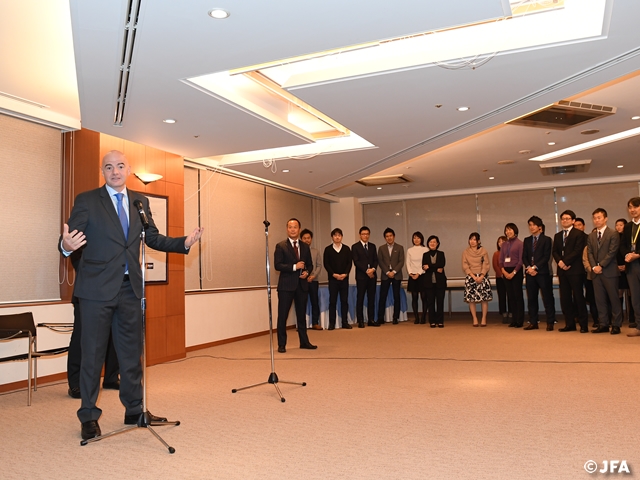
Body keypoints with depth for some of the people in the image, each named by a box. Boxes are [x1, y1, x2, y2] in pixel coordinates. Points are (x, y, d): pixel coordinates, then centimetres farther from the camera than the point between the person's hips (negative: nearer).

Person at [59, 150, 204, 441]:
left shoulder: (140, 202, 10)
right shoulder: (87, 201, -3)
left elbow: (154, 239, 11)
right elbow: (70, 238, -10)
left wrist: (184, 242, -3)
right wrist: (67, 246, -34)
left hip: (130, 287, 4)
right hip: (97, 287, -4)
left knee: (132, 352, 12)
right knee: (93, 354, 5)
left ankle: (135, 411, 25)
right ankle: (89, 416, 20)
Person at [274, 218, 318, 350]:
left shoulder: (305, 246, 12)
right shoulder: (281, 246, -3)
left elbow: (310, 265, 16)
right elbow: (277, 265, -11)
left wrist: (307, 272, -6)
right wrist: (294, 267, -18)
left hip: (302, 285, 4)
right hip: (286, 285, -4)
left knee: (302, 314, 13)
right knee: (282, 315, -1)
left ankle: (304, 342, 23)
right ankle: (281, 344, 9)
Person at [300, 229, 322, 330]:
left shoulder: (316, 251, 9)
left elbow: (319, 265, 5)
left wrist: (313, 276, -9)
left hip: (313, 280, 2)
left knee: (315, 302, 3)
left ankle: (315, 323, 12)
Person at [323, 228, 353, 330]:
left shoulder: (346, 249, 8)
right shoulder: (328, 249, 3)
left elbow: (349, 263, 4)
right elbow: (326, 264, -1)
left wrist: (345, 274, -11)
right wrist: (334, 274, -12)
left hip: (344, 278, 2)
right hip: (333, 278, -1)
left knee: (344, 300, 3)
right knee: (332, 301, 0)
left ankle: (345, 322, 9)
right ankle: (332, 323, 4)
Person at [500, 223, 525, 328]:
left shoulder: (519, 243, -5)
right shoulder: (504, 244, 12)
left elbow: (521, 260, -10)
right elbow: (501, 260, 11)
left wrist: (513, 272, -14)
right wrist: (504, 271, -4)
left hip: (516, 271, -5)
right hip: (506, 272, 6)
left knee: (518, 295, -3)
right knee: (510, 295, 7)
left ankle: (520, 320, 2)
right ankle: (514, 319, 12)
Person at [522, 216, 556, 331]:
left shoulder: (546, 239, 2)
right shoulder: (527, 240, 16)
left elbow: (546, 257, -7)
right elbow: (524, 257, 10)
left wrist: (535, 267, -13)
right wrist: (528, 267, -7)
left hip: (542, 272, -4)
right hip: (530, 273, 5)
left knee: (547, 298, -2)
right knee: (531, 298, 6)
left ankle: (550, 323, 3)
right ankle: (533, 322, 12)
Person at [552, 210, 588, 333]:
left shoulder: (579, 234, 0)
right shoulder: (557, 236, 19)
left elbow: (577, 250, -11)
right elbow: (554, 252, 11)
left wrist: (565, 262, -15)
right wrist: (559, 261, -8)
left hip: (575, 269, -6)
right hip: (562, 270, 6)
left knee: (578, 297, -4)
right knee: (565, 298, 5)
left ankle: (584, 325, 2)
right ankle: (570, 324, 11)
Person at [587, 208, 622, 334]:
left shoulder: (613, 234, -2)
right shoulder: (591, 236, 15)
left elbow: (612, 252, -10)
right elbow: (589, 253, 9)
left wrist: (601, 266, -14)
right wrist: (594, 266, -6)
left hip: (609, 271, -5)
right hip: (596, 272, 5)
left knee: (614, 299, 0)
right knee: (600, 299, 5)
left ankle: (616, 325, 6)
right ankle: (603, 324, 10)